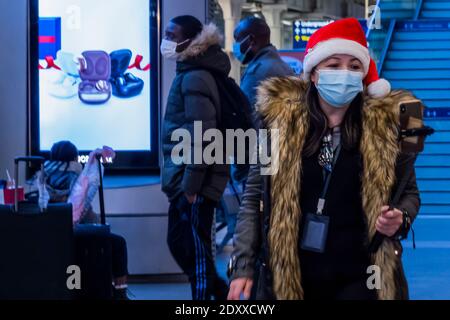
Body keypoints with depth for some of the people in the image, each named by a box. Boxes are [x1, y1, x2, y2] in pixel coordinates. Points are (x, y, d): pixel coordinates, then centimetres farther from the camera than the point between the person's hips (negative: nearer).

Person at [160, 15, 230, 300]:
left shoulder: (194, 78, -15)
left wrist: (191, 185, -21)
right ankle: (221, 293, 26)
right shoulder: (189, 73, 15)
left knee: (196, 249, -3)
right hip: (185, 178, 10)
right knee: (179, 242, 16)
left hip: (195, 182, -10)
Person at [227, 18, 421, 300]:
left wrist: (401, 218, -12)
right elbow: (255, 199, 3)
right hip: (286, 275, 1)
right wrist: (243, 266, -2)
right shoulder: (280, 121, -1)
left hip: (359, 276, 0)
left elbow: (409, 192, 10)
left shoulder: (385, 125, -2)